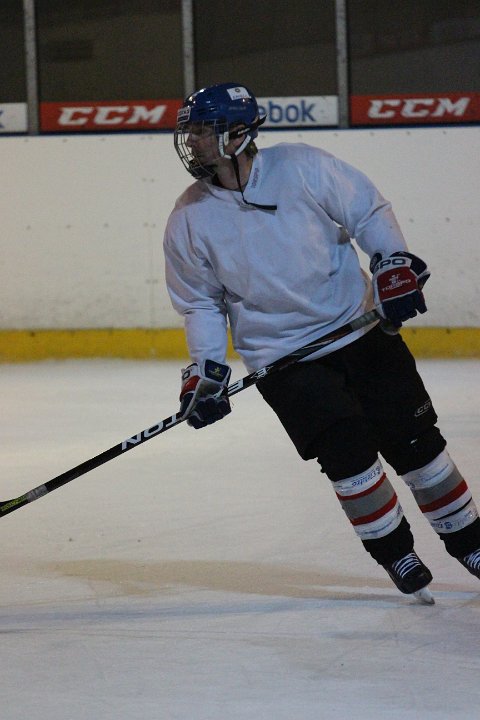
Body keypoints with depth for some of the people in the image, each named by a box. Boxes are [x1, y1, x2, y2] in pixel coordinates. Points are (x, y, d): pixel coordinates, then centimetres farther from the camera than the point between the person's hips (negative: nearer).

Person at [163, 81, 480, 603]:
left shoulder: (302, 168, -11)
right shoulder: (190, 221, -5)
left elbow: (369, 211, -1)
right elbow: (201, 302, 6)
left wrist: (394, 263, -14)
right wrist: (205, 370, -3)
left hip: (360, 327, 0)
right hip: (283, 360, 0)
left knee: (414, 441, 2)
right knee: (347, 450, -15)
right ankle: (398, 559, 2)